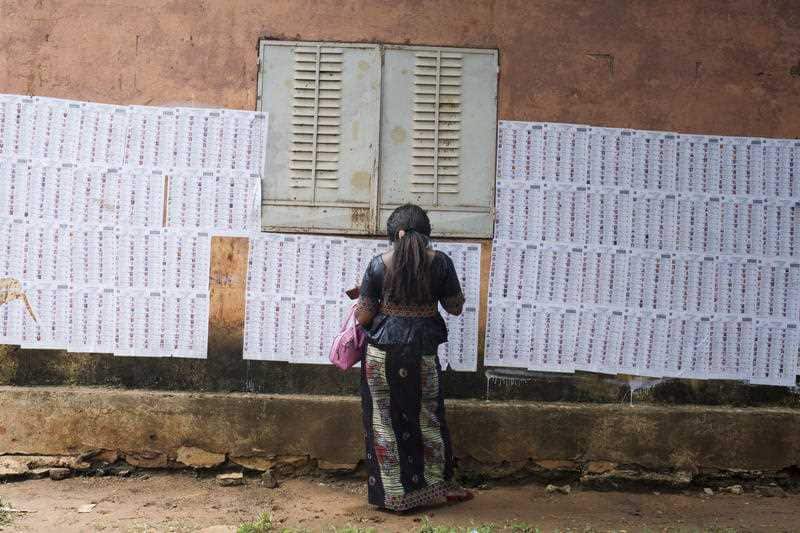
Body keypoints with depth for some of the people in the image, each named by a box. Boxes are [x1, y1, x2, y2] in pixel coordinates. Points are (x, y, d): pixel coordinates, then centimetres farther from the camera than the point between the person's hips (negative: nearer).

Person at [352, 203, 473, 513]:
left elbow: (363, 317, -3)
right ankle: (436, 487, 26)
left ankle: (393, 495, 15)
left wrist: (361, 302, 18)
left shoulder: (379, 264, -6)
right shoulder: (440, 262, -5)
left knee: (385, 422, 9)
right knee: (427, 419, 16)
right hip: (422, 351, 1)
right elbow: (455, 307, 6)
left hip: (382, 352, 0)